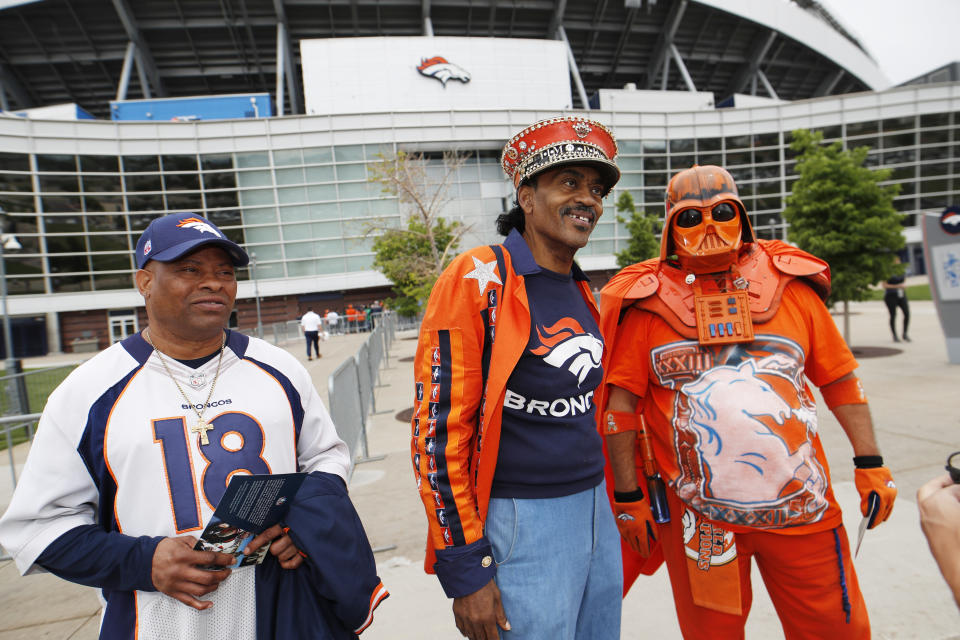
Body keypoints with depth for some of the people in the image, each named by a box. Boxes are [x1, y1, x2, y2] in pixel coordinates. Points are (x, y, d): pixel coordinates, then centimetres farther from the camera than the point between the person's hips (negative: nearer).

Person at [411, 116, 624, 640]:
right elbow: (438, 430, -18)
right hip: (520, 523, -7)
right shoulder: (477, 280, -15)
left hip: (595, 510, 8)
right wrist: (465, 570, -15)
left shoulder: (582, 291, 8)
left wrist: (603, 501, 20)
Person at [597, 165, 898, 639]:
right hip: (697, 514, -2)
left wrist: (870, 464, 8)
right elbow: (621, 403, -4)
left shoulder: (790, 285, 2)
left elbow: (839, 379, 10)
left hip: (802, 507, 3)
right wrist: (628, 496, -3)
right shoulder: (647, 302, -6)